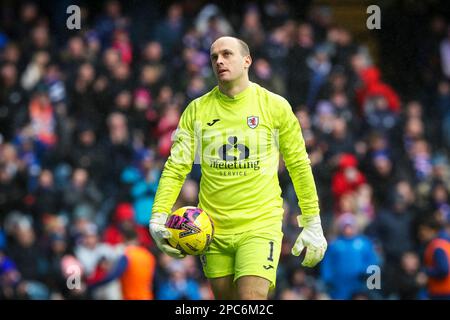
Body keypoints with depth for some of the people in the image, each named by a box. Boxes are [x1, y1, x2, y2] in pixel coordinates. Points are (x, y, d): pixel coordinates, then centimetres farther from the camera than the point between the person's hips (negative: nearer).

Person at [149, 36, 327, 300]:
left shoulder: (276, 107, 0)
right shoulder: (197, 109, 5)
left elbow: (299, 166, 6)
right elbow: (176, 167, 3)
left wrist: (313, 224, 5)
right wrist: (158, 217, -10)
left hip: (260, 225, -3)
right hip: (213, 228, 3)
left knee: (251, 299, -18)